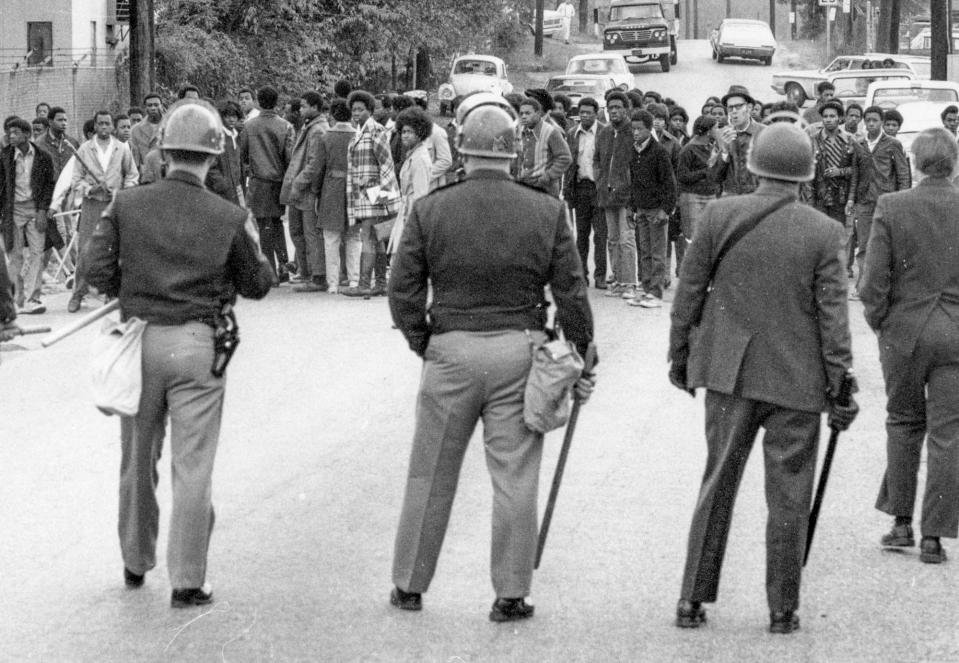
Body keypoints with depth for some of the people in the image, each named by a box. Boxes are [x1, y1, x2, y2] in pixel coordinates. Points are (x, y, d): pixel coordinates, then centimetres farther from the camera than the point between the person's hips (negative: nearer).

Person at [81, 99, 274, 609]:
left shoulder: (127, 205, -4)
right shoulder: (230, 218, -7)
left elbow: (95, 267, -6)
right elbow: (256, 285, 2)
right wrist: (263, 260, 22)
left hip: (138, 338, 2)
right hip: (196, 343, -2)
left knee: (137, 460, 17)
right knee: (192, 467, 3)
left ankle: (136, 562, 32)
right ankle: (186, 581, 4)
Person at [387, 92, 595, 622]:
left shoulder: (429, 211, -5)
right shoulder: (547, 212, -4)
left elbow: (403, 292, -4)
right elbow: (571, 295, -2)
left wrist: (423, 344, 11)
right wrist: (582, 359, 9)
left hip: (450, 353, 0)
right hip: (520, 351, 0)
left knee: (430, 475, 12)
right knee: (514, 478, 6)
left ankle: (409, 584, 22)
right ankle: (511, 595, 10)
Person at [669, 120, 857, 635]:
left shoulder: (718, 216, -5)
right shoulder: (823, 233, -9)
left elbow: (689, 292, 0)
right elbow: (833, 317, -8)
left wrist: (679, 355, 12)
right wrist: (840, 387, -1)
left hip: (730, 373, 2)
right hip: (796, 379, -2)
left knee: (717, 485, 12)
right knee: (788, 497, 7)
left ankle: (693, 600, 12)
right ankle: (782, 610, 12)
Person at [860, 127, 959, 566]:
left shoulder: (891, 208, -9)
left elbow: (873, 282, -10)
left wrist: (879, 322, 7)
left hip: (904, 331, 0)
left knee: (903, 423, 18)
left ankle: (901, 521, 19)